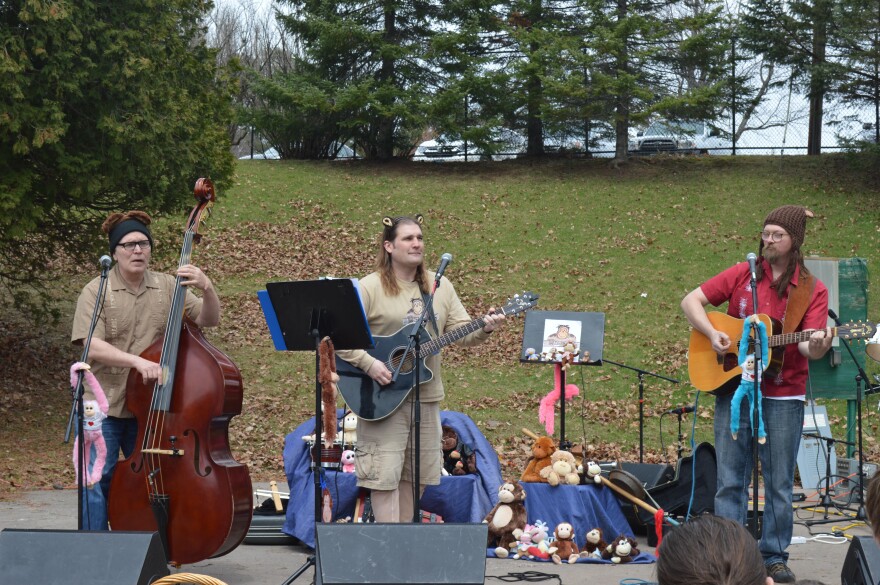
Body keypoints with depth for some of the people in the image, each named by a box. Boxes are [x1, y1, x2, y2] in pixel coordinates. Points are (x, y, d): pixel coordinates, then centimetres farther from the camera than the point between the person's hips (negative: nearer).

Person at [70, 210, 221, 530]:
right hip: (105, 404, -3)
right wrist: (137, 361, -30)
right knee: (99, 480, -3)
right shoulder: (97, 291, -6)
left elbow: (208, 320, 1)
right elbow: (93, 347, -16)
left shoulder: (167, 287, 5)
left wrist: (207, 288, -19)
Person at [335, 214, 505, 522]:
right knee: (385, 475, -8)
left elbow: (460, 332, 8)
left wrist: (483, 329, -12)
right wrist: (369, 364, -22)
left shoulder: (440, 286, 10)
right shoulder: (370, 288, -8)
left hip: (426, 396, 6)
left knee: (417, 475, 11)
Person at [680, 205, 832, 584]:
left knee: (779, 484, 5)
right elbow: (691, 301, 5)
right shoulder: (742, 275, 3)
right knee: (730, 480, 4)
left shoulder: (813, 291, -1)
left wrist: (815, 347, -36)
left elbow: (810, 346, -12)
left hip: (783, 398, -1)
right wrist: (712, 333, -11)